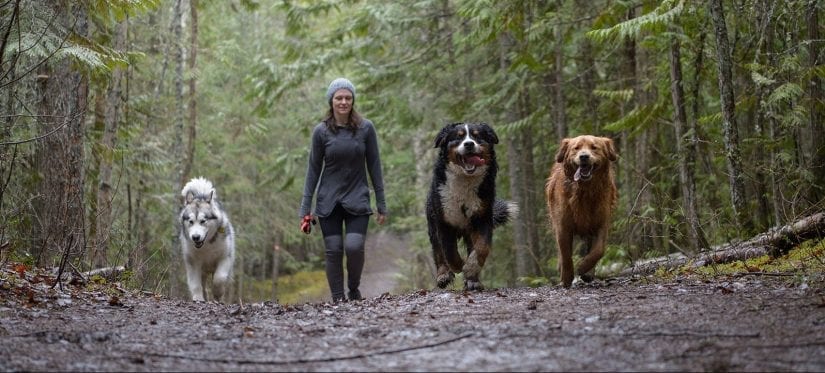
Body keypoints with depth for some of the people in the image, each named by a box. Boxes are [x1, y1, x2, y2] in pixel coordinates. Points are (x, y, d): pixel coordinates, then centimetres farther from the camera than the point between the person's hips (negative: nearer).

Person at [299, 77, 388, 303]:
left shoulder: (366, 128, -2)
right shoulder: (321, 131, -2)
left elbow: (374, 167, 2)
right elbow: (313, 170, 3)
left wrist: (381, 204, 2)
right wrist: (305, 208, 1)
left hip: (357, 199, -1)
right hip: (329, 201, 1)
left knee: (354, 246, -17)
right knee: (333, 250, -2)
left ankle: (354, 289, 8)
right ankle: (338, 299, 9)